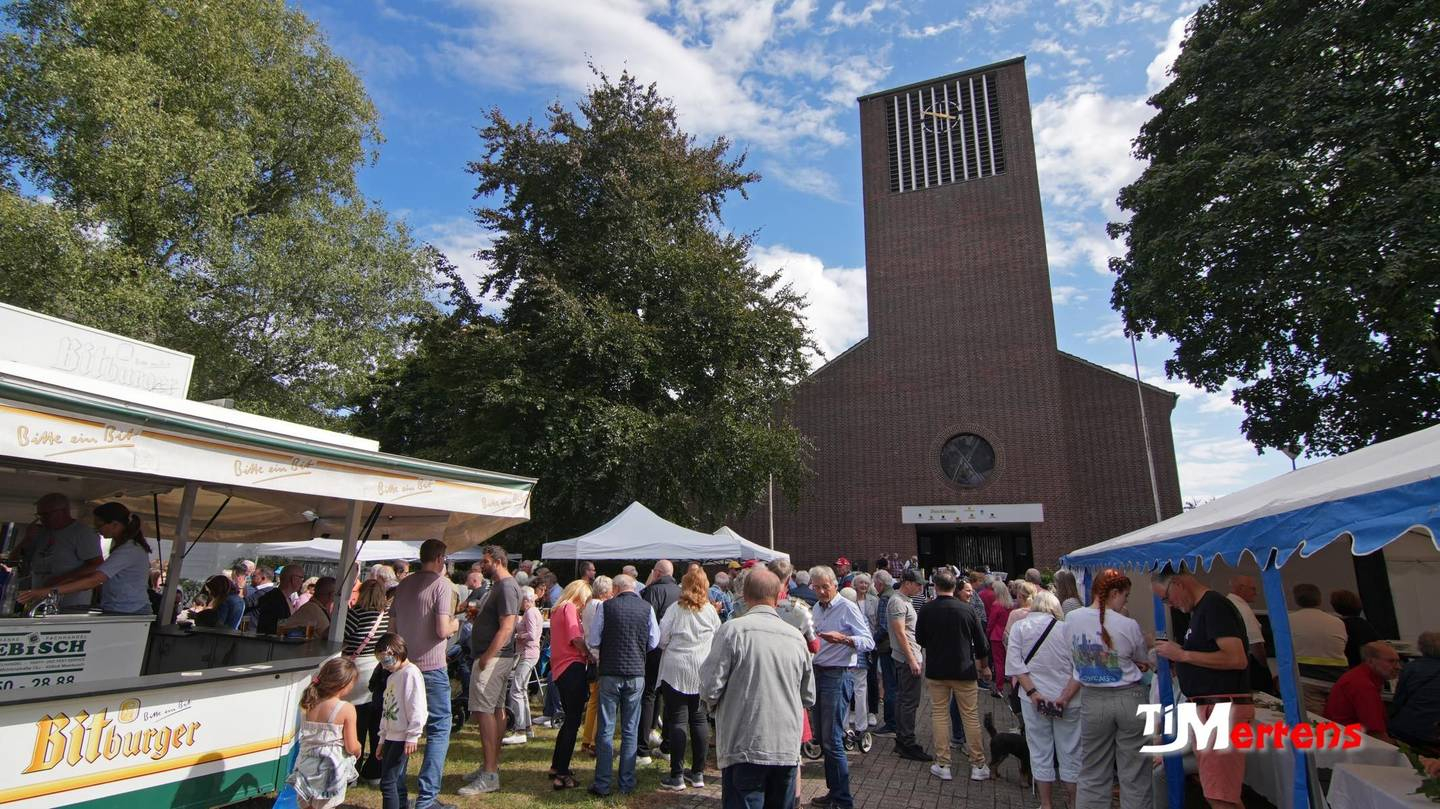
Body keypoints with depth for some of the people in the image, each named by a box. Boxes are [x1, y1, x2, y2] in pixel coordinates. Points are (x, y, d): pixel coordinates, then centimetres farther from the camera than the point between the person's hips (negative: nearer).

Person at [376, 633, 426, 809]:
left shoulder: (411, 673, -14)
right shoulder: (391, 677, 17)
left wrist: (412, 736, -18)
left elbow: (417, 708, -18)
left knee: (388, 782, -9)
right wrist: (382, 740, 22)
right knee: (397, 781, 12)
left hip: (402, 738, -9)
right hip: (390, 737, 9)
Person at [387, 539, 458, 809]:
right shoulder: (441, 584, -12)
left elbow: (393, 625, 13)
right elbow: (442, 630, -19)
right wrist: (455, 625, 1)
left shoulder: (404, 583, 8)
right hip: (431, 667, -7)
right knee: (439, 730, 2)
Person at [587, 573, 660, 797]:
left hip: (610, 673, -1)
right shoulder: (647, 608, -2)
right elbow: (654, 642, 3)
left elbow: (592, 640, -4)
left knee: (605, 730, 8)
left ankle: (602, 784, 12)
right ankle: (627, 783, 17)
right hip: (636, 674, 2)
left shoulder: (606, 606, -7)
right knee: (630, 731, 11)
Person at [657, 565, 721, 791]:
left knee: (677, 721, 3)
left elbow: (662, 639, -7)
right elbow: (718, 638, 9)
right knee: (699, 719, 11)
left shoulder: (675, 609, -10)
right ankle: (698, 773, 20)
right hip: (703, 672, 3)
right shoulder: (711, 610, -2)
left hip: (676, 670, -3)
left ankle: (677, 776, 7)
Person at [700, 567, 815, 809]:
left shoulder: (732, 630, -12)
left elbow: (710, 689, -12)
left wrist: (714, 704, 10)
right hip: (788, 748, 5)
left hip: (745, 747, -4)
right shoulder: (796, 637, 3)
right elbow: (809, 698, 12)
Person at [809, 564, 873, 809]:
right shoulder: (817, 608, 12)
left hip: (838, 676, -8)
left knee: (832, 740, -5)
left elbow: (868, 642, -20)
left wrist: (843, 638, -33)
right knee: (823, 738, 14)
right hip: (818, 674, 8)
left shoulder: (847, 608, -12)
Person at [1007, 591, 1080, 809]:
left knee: (1040, 752, 11)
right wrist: (1065, 697, -10)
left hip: (1034, 699, 0)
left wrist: (1032, 692, -8)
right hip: (1067, 701, 0)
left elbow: (1015, 663, -9)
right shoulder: (1066, 629, -5)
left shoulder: (1019, 627, -2)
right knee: (1070, 752, 13)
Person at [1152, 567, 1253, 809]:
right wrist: (1174, 656, 8)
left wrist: (1182, 654, -18)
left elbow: (1237, 659, -23)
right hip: (1207, 707, 10)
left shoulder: (1214, 605, -14)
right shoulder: (1201, 608, 15)